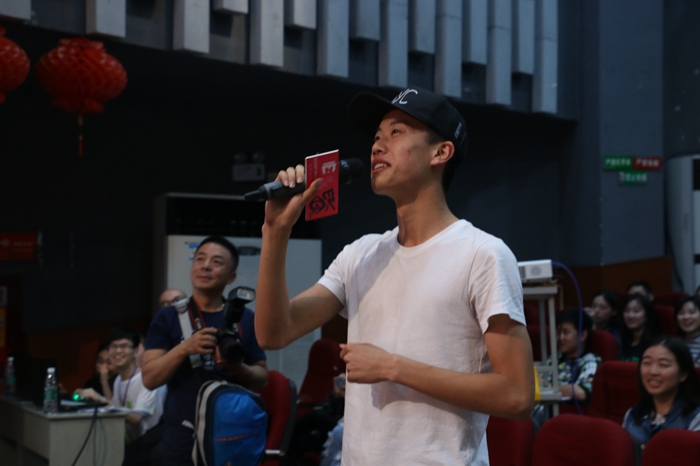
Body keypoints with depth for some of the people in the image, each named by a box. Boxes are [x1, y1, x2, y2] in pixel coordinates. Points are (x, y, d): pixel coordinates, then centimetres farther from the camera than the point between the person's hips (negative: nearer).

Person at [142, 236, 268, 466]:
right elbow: (150, 378, -3)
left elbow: (262, 378, 7)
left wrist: (237, 367, -13)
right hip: (181, 445, -1)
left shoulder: (245, 319, 5)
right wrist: (184, 348, -18)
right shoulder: (168, 317, 3)